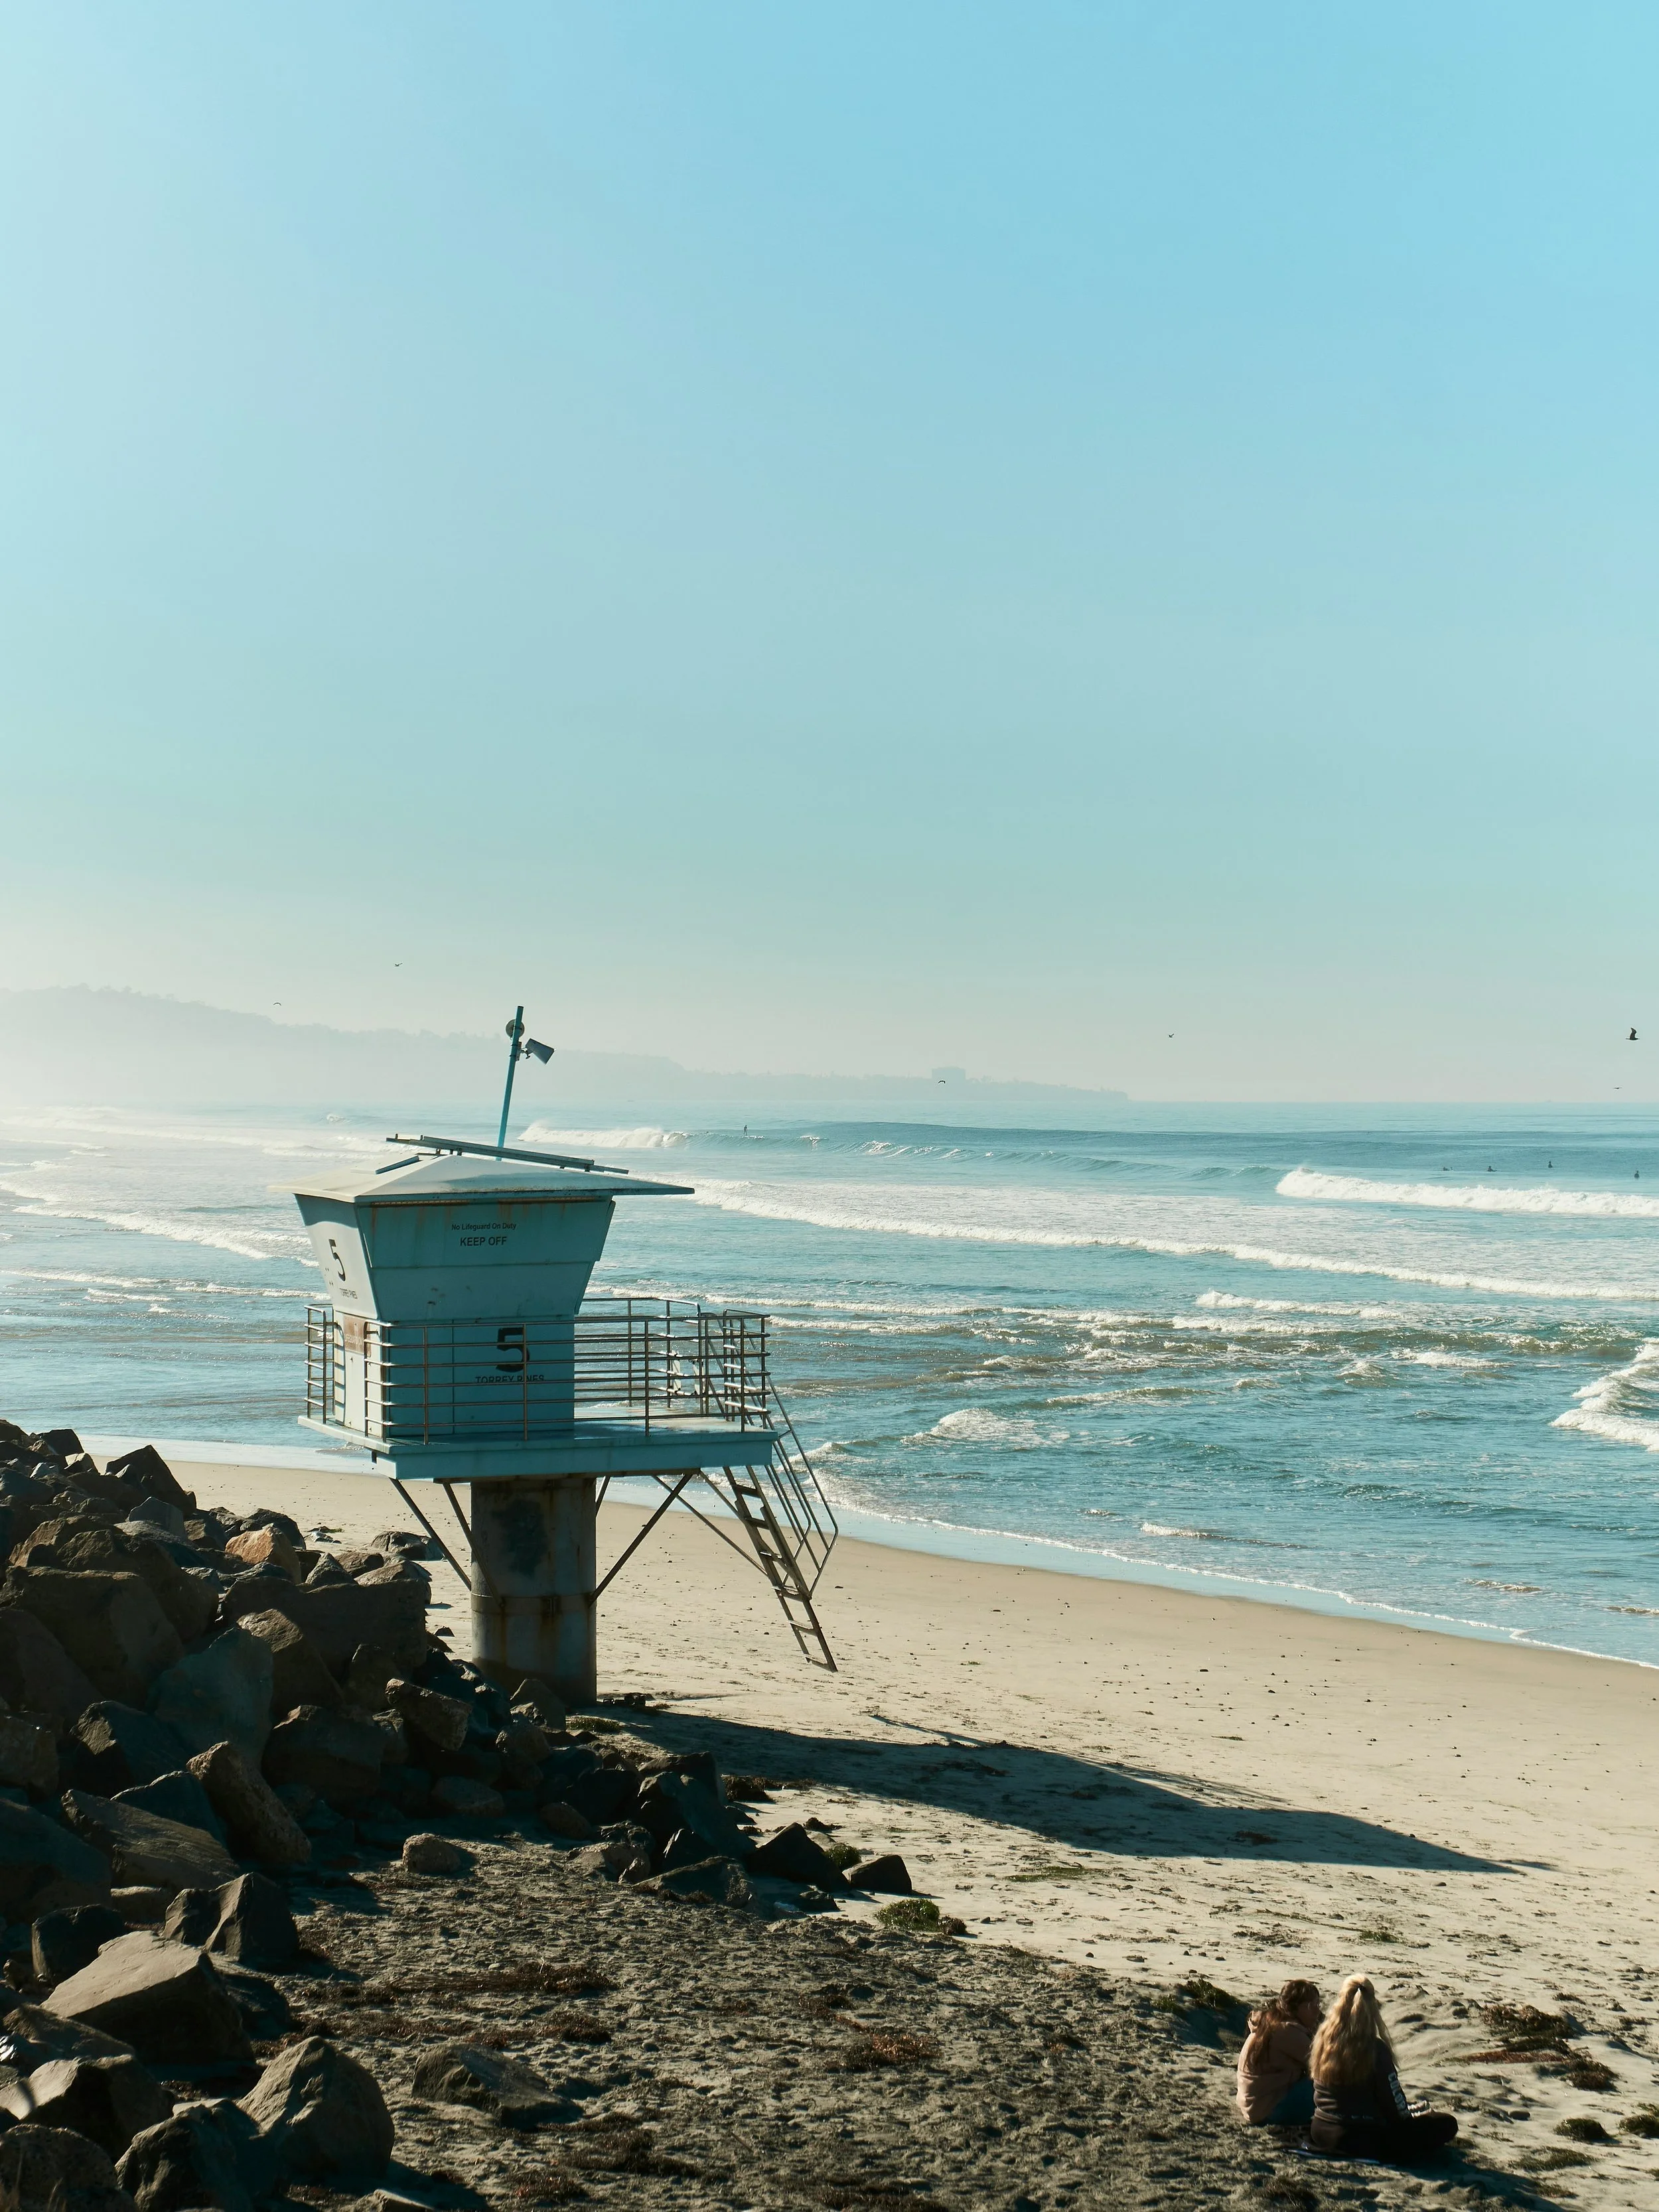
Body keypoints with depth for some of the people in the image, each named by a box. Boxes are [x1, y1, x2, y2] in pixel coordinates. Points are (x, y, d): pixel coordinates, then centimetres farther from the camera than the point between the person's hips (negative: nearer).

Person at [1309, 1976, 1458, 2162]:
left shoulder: (1323, 2040, -2)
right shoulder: (1376, 2049, -18)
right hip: (1363, 2139, -7)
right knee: (1446, 2125, -2)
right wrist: (1409, 2116, 13)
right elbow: (1394, 2103, -10)